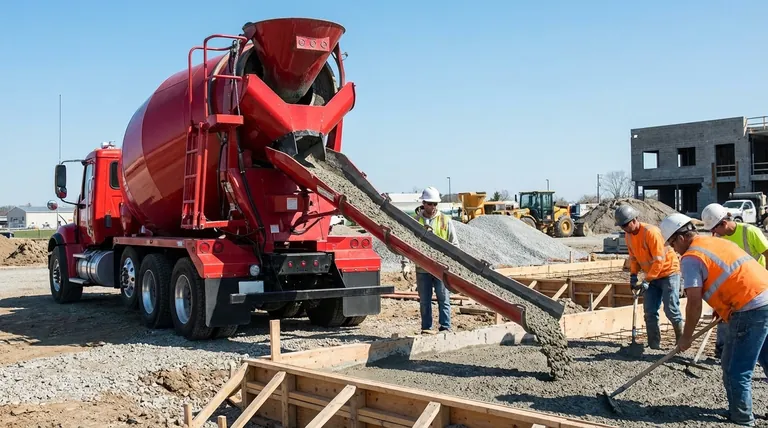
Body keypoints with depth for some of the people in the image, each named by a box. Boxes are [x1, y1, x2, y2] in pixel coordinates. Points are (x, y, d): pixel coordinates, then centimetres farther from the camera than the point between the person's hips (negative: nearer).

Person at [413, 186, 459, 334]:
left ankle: (445, 327, 8)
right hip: (422, 268, 1)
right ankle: (426, 328, 16)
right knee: (424, 301, 8)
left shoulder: (445, 221, 4)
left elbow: (454, 244, 7)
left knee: (443, 299, 2)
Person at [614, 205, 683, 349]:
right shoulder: (628, 235, -1)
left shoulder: (651, 232, -25)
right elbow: (633, 257, 11)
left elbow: (659, 260, -25)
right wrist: (633, 274, -2)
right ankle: (654, 345, 7)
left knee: (671, 310, -8)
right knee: (650, 312, 2)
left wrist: (647, 281, -25)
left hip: (668, 273, -7)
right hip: (651, 276, 8)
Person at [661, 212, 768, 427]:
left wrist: (686, 336, 0)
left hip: (750, 309, -9)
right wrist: (722, 306, 28)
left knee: (734, 368, 4)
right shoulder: (718, 242, 20)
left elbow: (694, 303, -11)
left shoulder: (691, 258, -7)